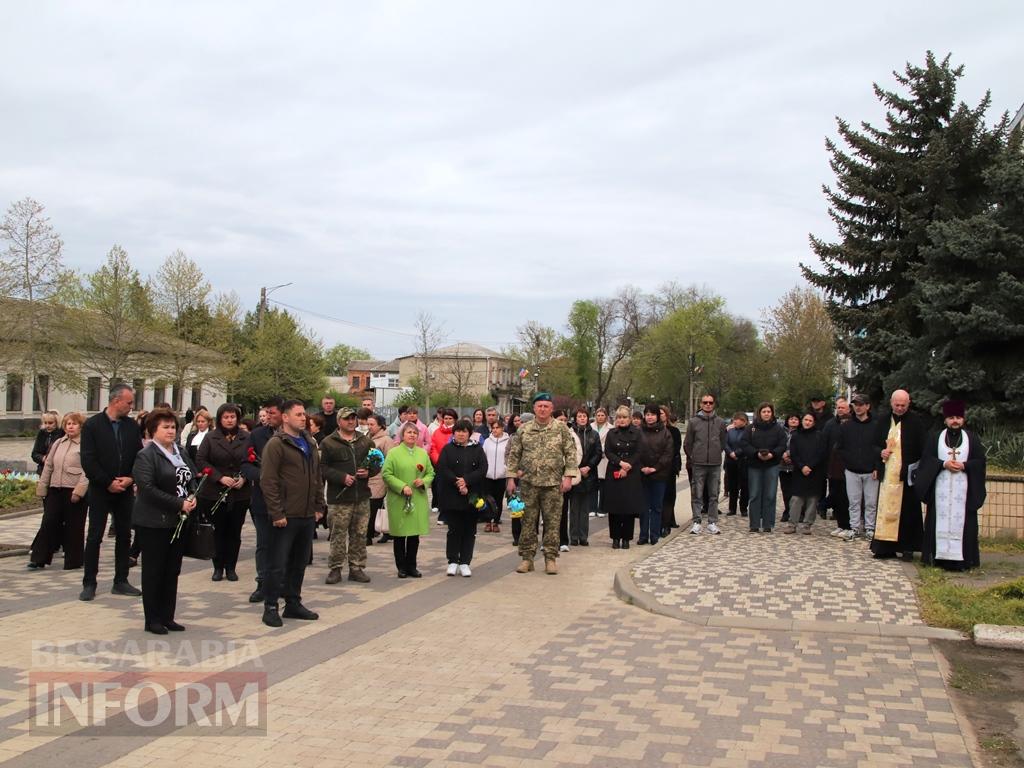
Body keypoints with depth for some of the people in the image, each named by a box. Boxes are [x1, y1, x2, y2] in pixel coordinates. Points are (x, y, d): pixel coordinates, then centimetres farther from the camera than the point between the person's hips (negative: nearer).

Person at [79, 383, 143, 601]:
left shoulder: (132, 426, 5)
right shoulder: (92, 425, -7)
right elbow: (88, 460, -11)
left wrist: (130, 478, -9)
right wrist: (108, 483, -13)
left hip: (125, 490, 4)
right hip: (100, 490, -4)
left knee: (124, 536, 8)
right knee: (94, 536, 1)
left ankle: (121, 581, 17)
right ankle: (89, 584, 9)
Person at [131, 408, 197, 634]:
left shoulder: (182, 453, 14)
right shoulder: (146, 456, -9)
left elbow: (194, 478, 17)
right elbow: (148, 488, -19)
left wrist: (193, 497, -5)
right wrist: (179, 504, -20)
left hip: (179, 522, 7)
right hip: (154, 522, -7)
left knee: (172, 571, 10)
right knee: (153, 571, 2)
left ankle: (167, 617, 18)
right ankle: (152, 620, 10)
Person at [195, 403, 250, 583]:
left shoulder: (246, 438, 2)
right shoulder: (211, 438, 2)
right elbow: (200, 460, -4)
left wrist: (244, 478, -12)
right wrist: (220, 477, -13)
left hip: (240, 493, 1)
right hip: (216, 492, 0)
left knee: (235, 532, 5)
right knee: (219, 531, 6)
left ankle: (231, 567, 15)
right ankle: (218, 567, 15)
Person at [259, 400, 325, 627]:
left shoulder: (310, 443, 15)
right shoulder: (276, 444, -9)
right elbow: (268, 481, -14)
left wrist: (319, 506, 13)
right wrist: (276, 513, -17)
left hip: (307, 515, 7)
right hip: (285, 516, -7)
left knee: (299, 562, 14)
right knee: (277, 564, 0)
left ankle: (293, 603, 25)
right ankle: (270, 607, 10)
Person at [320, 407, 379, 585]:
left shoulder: (366, 441, 11)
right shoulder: (328, 443, -2)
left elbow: (378, 463, 16)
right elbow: (322, 468, -8)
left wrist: (369, 471, -5)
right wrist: (342, 477, -17)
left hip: (362, 497, 4)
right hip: (339, 498, -4)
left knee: (360, 535, 8)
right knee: (338, 535, 0)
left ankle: (357, 568, 17)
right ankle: (335, 569, 10)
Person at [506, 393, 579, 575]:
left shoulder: (561, 429, 2)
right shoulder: (524, 429, 5)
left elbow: (571, 454, 0)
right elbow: (513, 454, 8)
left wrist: (568, 476, -9)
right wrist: (511, 477, 3)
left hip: (553, 484, -1)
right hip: (528, 484, 1)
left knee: (552, 522, 1)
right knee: (528, 521, 5)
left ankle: (551, 558, 10)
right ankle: (527, 558, 13)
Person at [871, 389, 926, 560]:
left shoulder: (916, 422, -2)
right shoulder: (883, 421, 10)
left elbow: (922, 448, -4)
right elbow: (875, 444, 17)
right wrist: (880, 452, -4)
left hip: (907, 474, -3)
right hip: (887, 474, 4)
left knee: (907, 511, 2)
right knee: (886, 511, 3)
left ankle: (908, 548, 10)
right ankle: (886, 547, 9)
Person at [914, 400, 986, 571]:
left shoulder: (972, 438, 9)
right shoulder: (934, 437, 8)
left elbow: (980, 461, 5)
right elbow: (927, 459, 2)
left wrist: (964, 465, -12)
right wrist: (943, 464, -12)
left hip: (963, 487, 0)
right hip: (940, 487, 0)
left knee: (961, 521, -3)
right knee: (940, 521, -1)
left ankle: (960, 559, -1)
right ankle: (939, 556, 3)